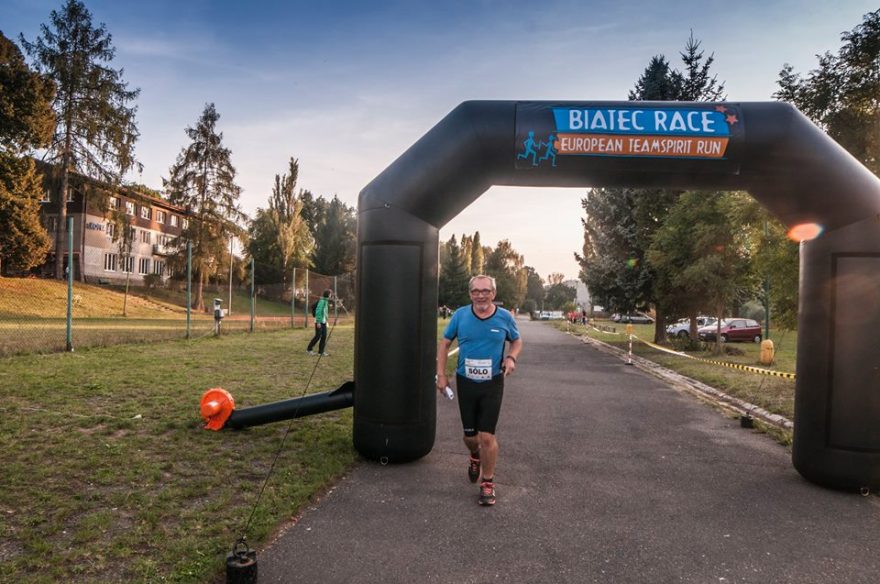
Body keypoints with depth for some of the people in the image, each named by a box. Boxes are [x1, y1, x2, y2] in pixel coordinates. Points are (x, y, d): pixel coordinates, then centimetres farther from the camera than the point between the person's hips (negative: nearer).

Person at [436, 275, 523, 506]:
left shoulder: (505, 317, -7)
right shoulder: (460, 315, -6)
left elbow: (517, 341, 10)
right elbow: (444, 343, 4)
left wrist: (511, 357, -12)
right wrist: (441, 374, -1)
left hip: (492, 384, -1)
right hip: (465, 383, 2)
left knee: (486, 436, -5)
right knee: (469, 435, 14)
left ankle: (487, 483, 17)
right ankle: (475, 456, 50)